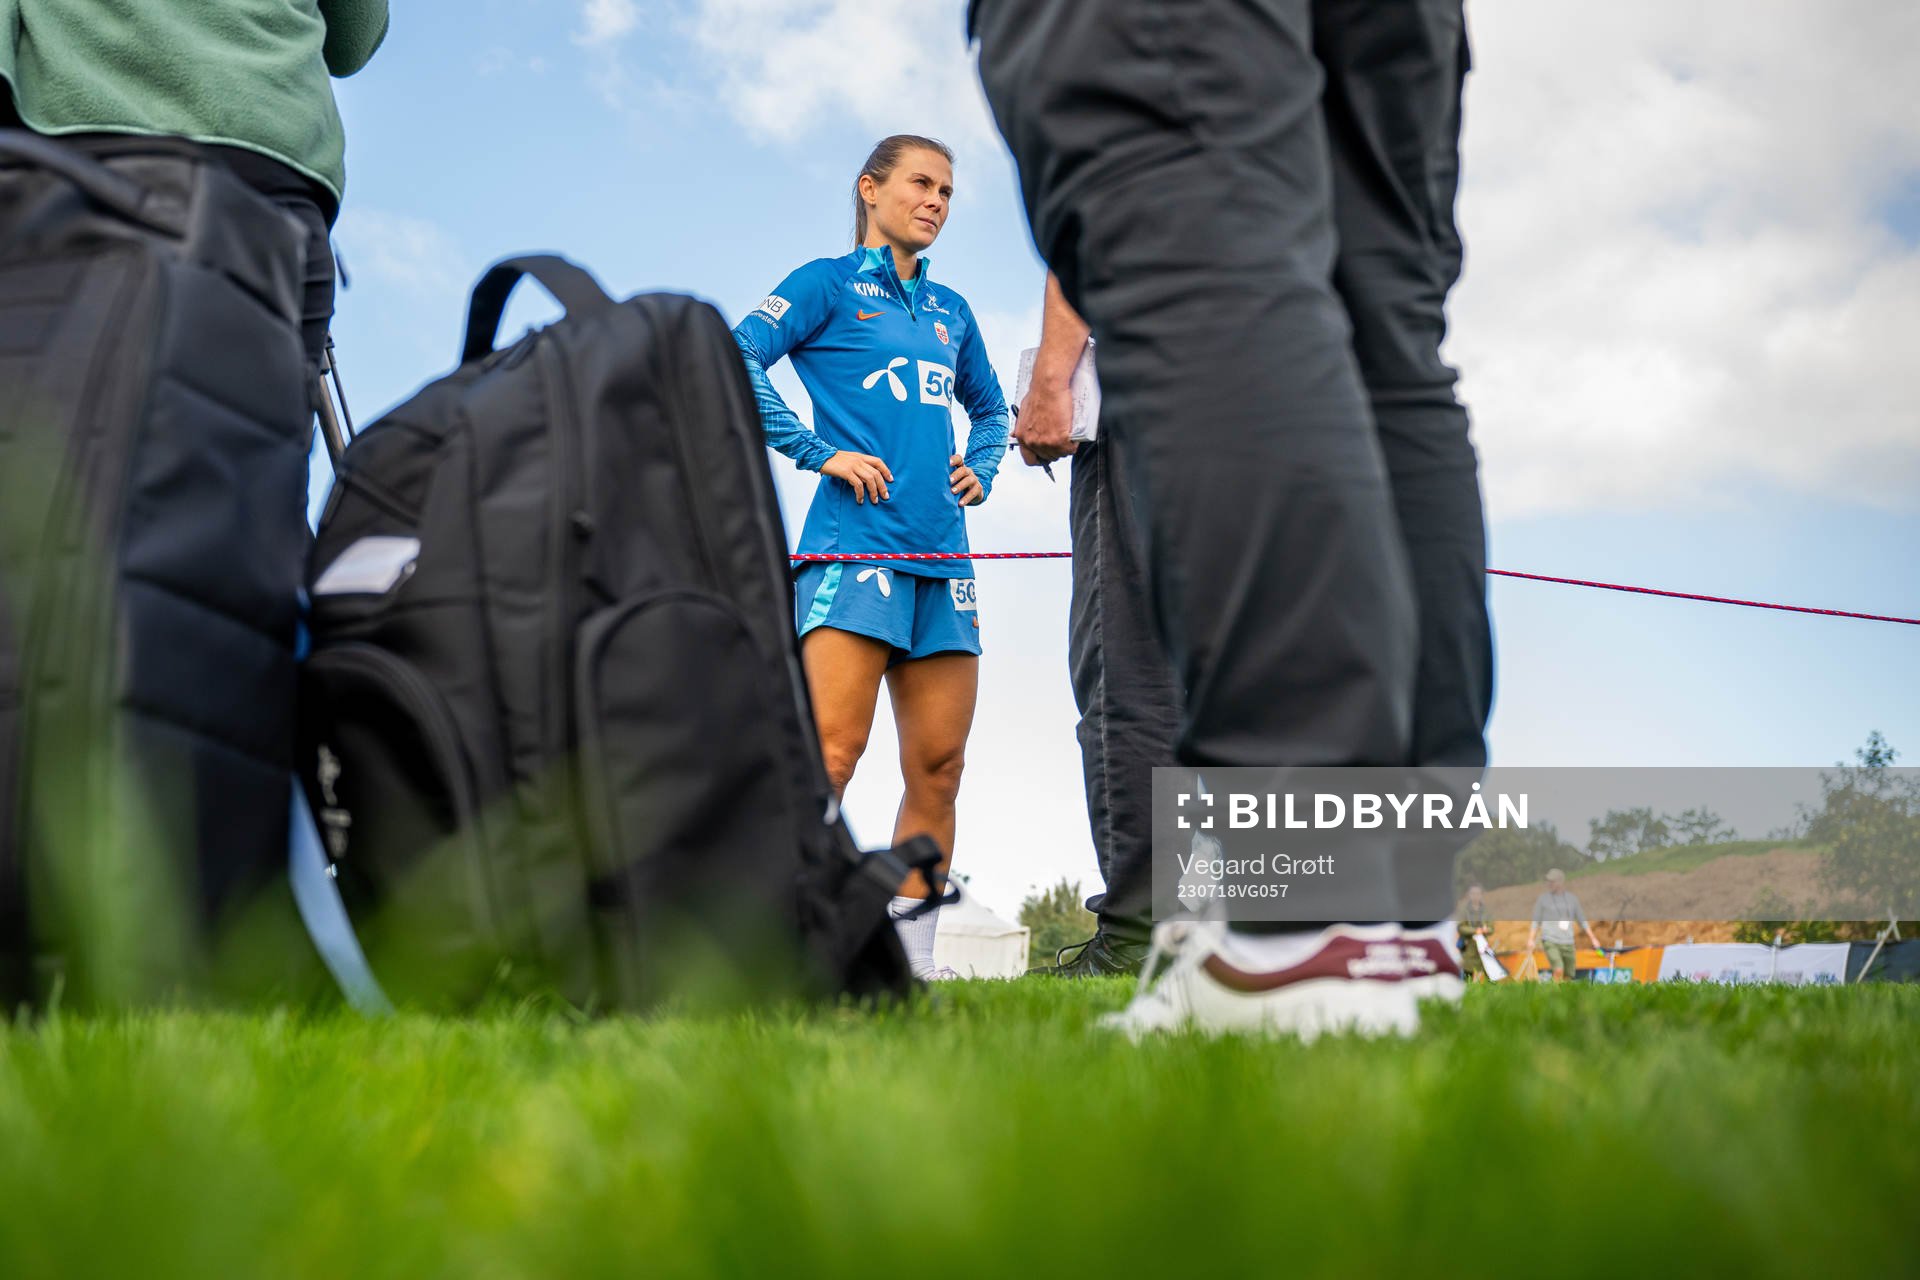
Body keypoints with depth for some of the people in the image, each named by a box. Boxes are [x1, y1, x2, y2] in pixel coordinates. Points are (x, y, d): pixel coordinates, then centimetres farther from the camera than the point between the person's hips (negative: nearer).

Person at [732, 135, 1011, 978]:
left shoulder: (949, 310, 24)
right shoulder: (829, 283, 6)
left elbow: (988, 408, 37)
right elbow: (736, 361, -6)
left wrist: (980, 472, 17)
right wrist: (819, 452, -11)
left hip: (942, 553, 6)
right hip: (855, 542, -6)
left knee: (938, 768, 2)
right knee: (832, 753, -17)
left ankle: (909, 959, 8)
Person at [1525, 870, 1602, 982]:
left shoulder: (1572, 899, 10)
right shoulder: (1542, 899, 4)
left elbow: (1583, 921, 16)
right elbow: (1536, 922, 5)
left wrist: (1593, 939, 13)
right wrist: (1531, 940, -5)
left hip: (1568, 943, 3)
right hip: (1550, 942, -3)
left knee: (1568, 975, 4)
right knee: (1558, 970, -22)